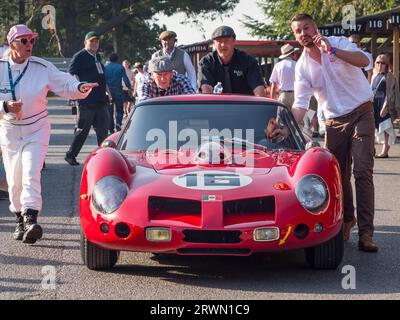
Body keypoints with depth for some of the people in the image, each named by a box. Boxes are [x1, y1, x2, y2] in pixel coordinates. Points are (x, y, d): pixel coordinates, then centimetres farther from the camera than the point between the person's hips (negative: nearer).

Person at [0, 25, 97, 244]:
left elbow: (65, 84, -9)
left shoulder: (42, 68, -7)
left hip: (37, 130, -2)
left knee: (31, 174, -18)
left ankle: (31, 219, -28)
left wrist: (80, 88, -30)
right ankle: (20, 221, 26)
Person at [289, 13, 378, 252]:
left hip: (361, 113, -4)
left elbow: (364, 61, -25)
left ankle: (366, 232, -17)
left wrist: (332, 50, -31)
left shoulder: (339, 43, -7)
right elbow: (300, 105, -4)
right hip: (334, 122, 4)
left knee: (363, 173, -12)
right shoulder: (302, 66, 0)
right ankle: (346, 219, 27)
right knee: (339, 175, 5)